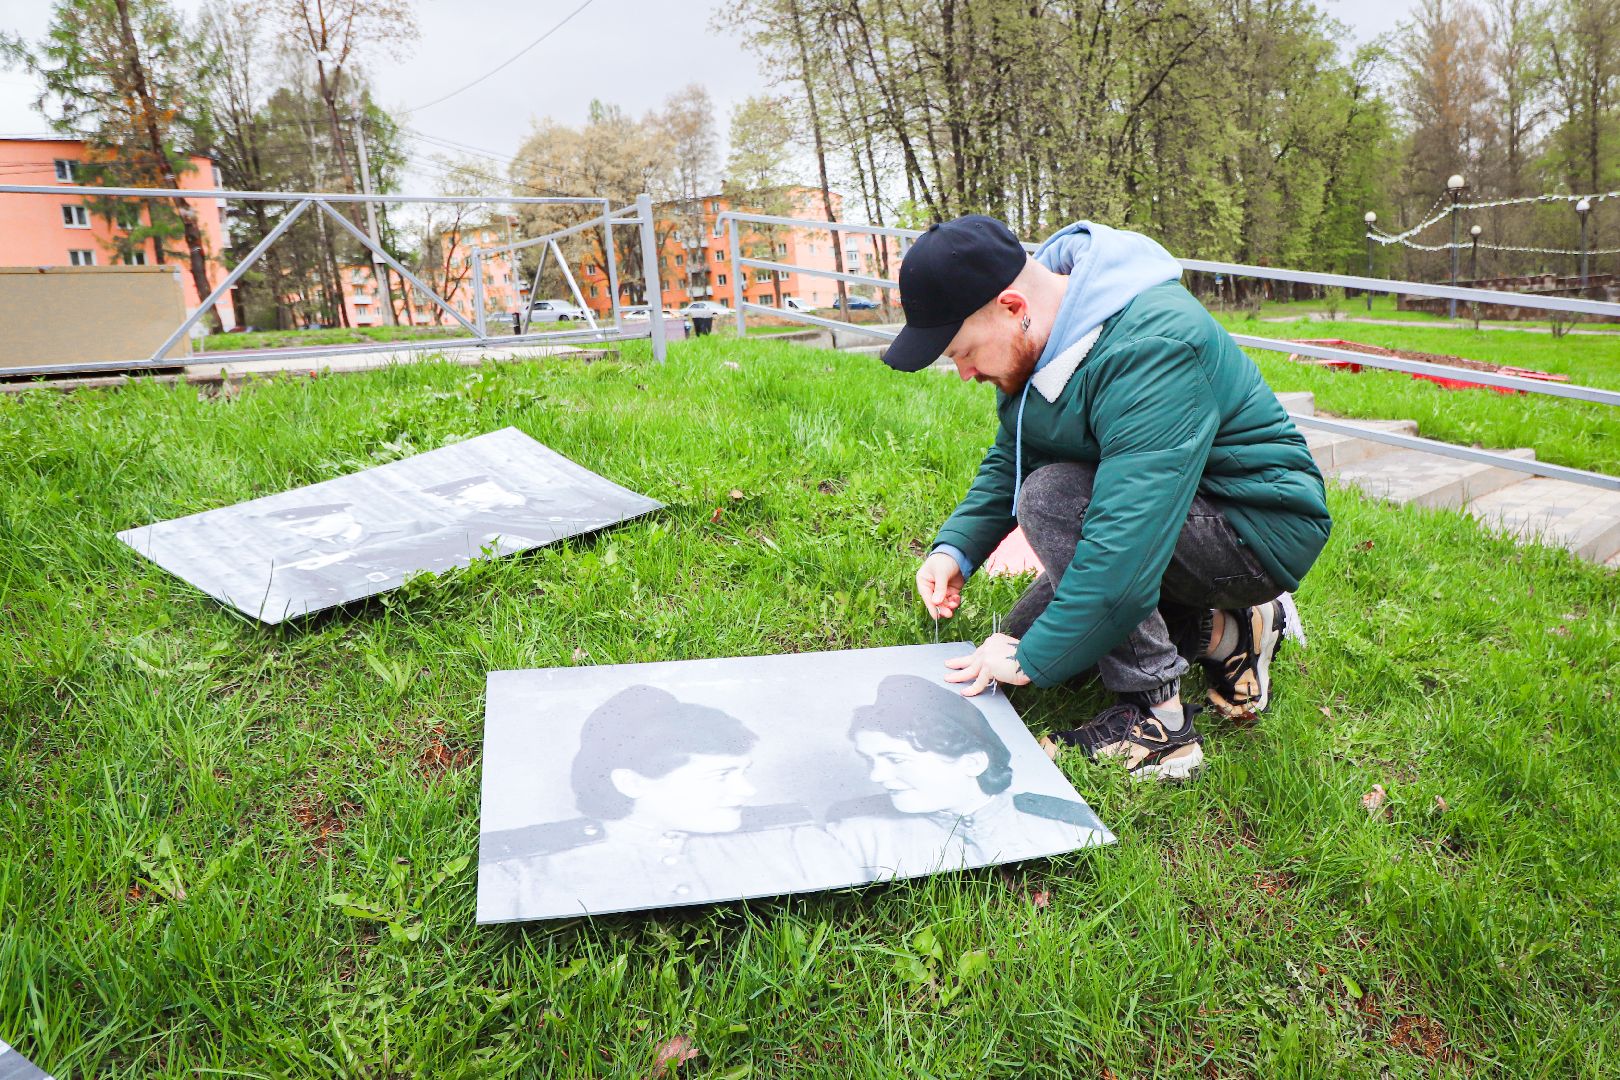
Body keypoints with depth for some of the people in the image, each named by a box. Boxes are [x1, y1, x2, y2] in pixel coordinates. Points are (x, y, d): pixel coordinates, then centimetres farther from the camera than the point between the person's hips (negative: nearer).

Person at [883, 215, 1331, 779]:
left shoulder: (1147, 351, -33)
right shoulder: (1037, 340, -4)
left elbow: (1128, 544, -38)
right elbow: (1007, 461, 8)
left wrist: (1030, 658, -29)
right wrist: (955, 548, -8)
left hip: (1265, 532, -9)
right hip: (1161, 514, 9)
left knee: (1051, 496, -30)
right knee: (1024, 639, 8)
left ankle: (1154, 720, -19)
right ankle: (1227, 630, 13)